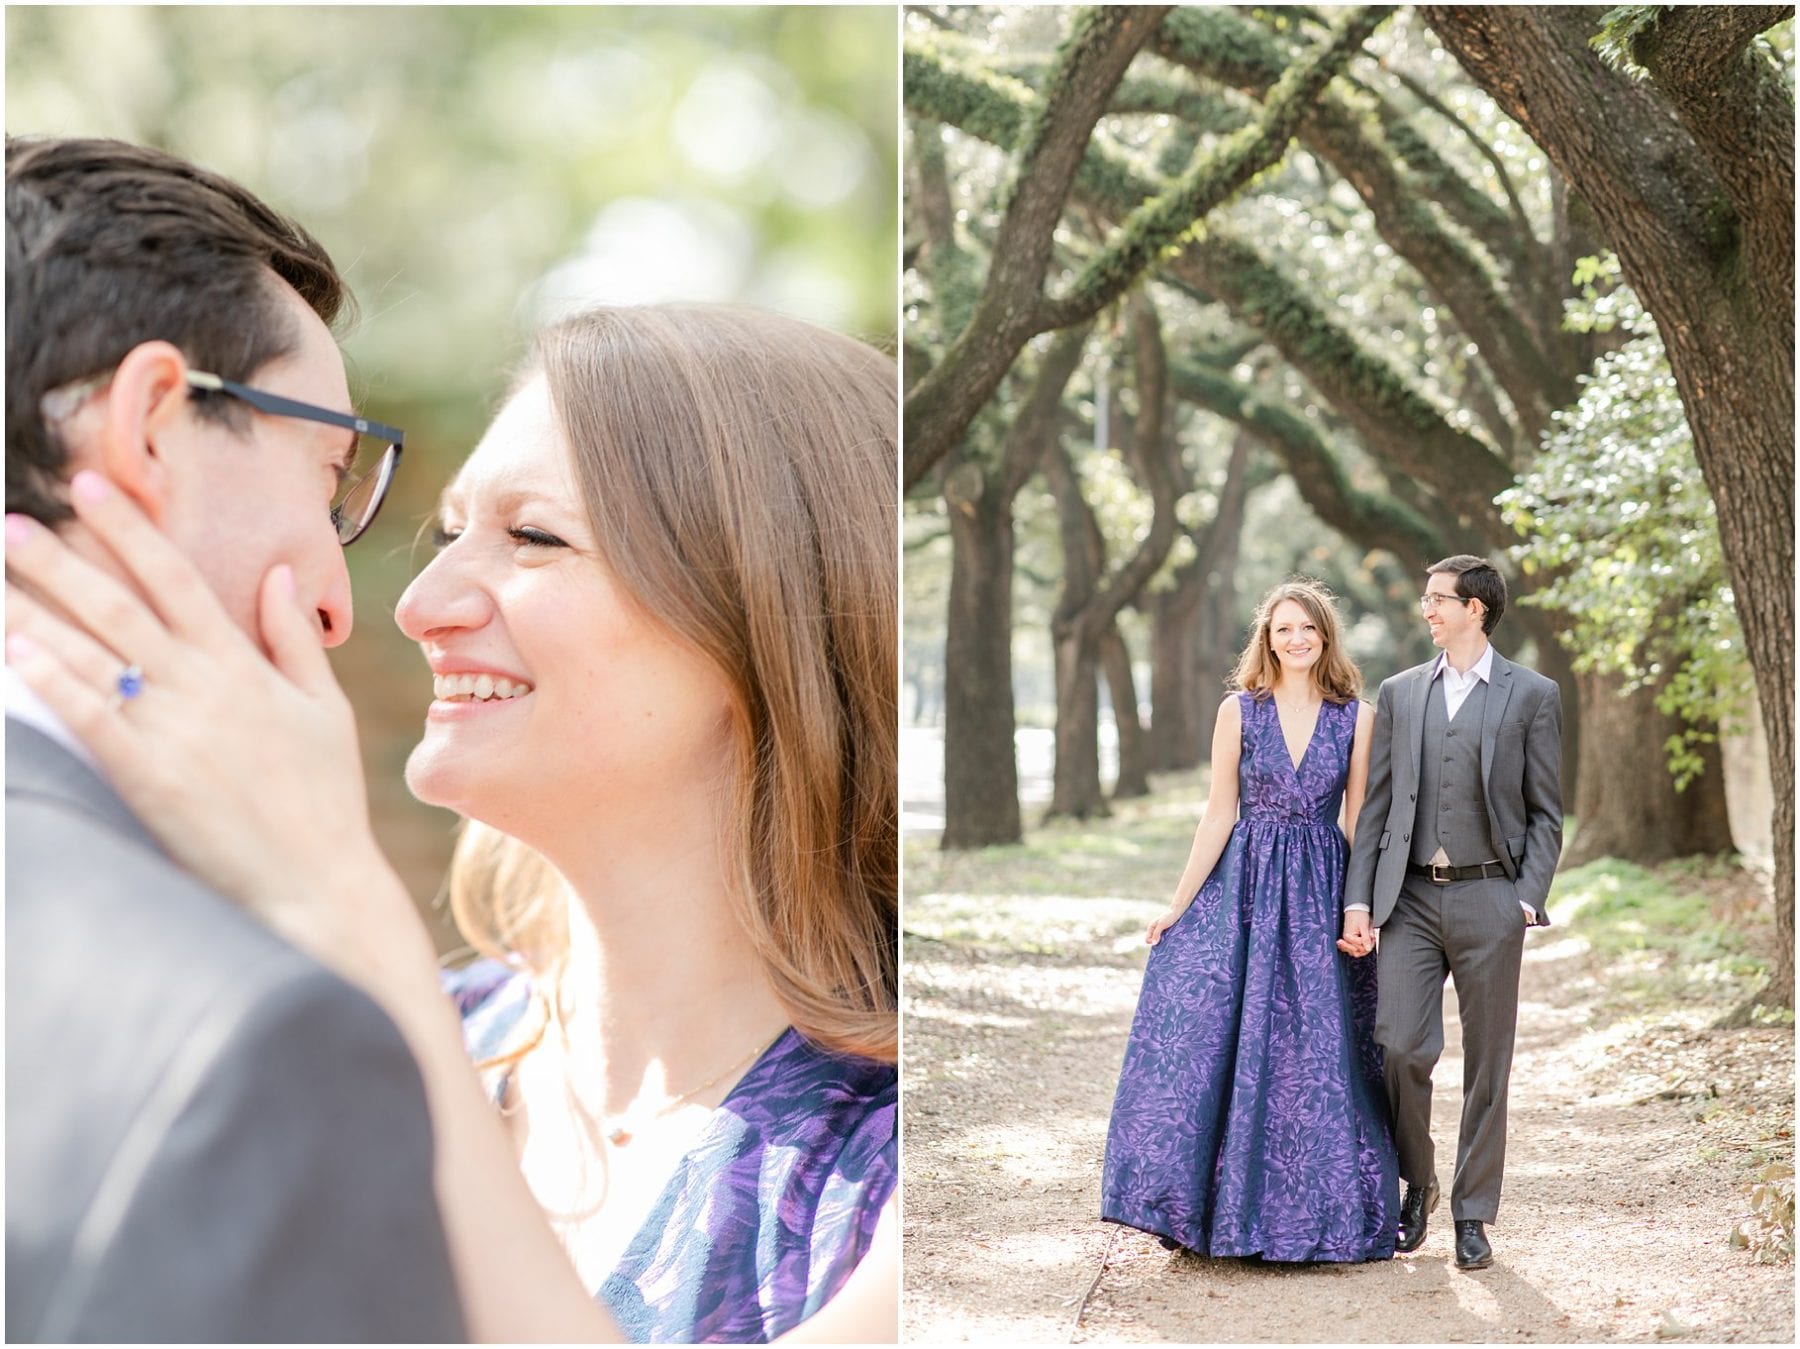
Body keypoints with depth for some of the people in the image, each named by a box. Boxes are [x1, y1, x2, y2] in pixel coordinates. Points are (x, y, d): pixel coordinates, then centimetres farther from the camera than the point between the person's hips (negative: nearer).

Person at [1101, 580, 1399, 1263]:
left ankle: (1314, 1208, 14)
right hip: (1245, 883, 0)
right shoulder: (1239, 711, 2)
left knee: (1317, 1050, 1)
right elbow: (1219, 814, 3)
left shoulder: (1357, 717, 3)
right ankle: (1215, 1206, 9)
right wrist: (1179, 904, 0)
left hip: (1320, 893, 0)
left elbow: (1360, 820, 4)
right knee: (1214, 1039, -3)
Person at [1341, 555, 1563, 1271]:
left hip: (1488, 897, -2)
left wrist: (1527, 897, -8)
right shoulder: (1399, 693, 11)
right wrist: (1357, 898, 2)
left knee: (1486, 1064, 4)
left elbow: (1545, 813, 3)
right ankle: (1415, 1183, 17)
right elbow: (1375, 806, 10)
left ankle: (1471, 1216, 14)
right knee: (1402, 1048, -7)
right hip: (1410, 897, 2)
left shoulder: (1532, 696, 3)